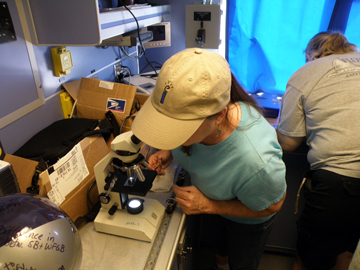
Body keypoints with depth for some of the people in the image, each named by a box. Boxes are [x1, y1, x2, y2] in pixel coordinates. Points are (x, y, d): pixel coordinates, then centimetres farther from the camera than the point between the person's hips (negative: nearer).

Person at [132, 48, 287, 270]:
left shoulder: (256, 162, -49)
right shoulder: (191, 109, -32)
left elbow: (272, 206, -26)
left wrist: (208, 206, -31)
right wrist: (169, 152, -25)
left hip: (248, 218, -5)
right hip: (211, 197, 5)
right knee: (217, 246, 36)